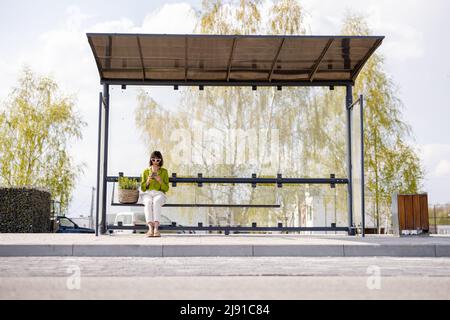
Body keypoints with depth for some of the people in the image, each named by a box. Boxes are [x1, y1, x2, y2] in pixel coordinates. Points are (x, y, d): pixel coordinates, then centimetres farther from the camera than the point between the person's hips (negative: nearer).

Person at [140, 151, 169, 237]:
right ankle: (150, 228, -52)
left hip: (159, 194, -1)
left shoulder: (164, 171, 13)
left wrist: (160, 180, -10)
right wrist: (148, 181, -6)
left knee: (156, 202, -39)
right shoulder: (146, 171, 16)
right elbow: (142, 189, 14)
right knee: (148, 202, -37)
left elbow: (166, 189, 8)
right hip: (148, 194, 1)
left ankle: (156, 228, -52)